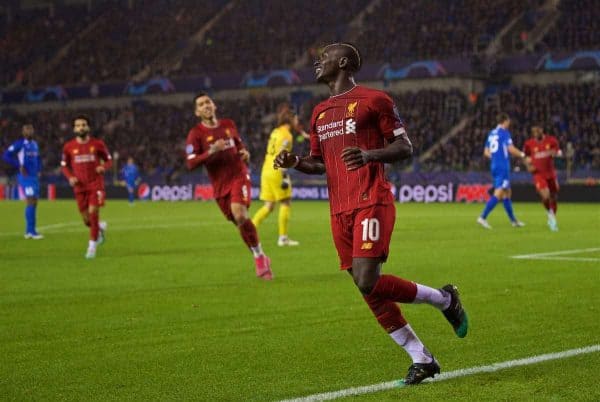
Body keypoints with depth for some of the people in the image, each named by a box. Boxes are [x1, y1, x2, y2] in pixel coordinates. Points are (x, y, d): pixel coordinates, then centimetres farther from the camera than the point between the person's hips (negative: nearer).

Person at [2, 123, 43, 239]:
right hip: (25, 177, -8)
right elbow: (6, 156, -13)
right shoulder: (19, 144, -8)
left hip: (35, 177, 8)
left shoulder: (35, 144, 14)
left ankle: (28, 231, 16)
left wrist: (39, 170, 13)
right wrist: (19, 166, -16)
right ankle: (31, 231, -13)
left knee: (34, 203, 8)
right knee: (31, 201, -13)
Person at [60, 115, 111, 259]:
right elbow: (64, 165, 12)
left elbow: (109, 160, 8)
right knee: (86, 220, 1)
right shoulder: (69, 147, 1)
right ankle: (100, 227, 37)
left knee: (93, 212, -16)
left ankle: (92, 245, -3)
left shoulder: (98, 144, -2)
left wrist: (103, 167, -14)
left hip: (96, 184, -2)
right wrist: (70, 177, -7)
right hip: (80, 186, 2)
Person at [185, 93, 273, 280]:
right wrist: (211, 151, -25)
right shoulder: (196, 134, -4)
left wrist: (244, 153, 3)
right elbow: (190, 164, -14)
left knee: (239, 214, -25)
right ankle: (260, 258, 23)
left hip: (239, 177, -1)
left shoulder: (228, 124, 7)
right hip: (220, 185, 1)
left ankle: (259, 257, -12)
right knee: (240, 222, 4)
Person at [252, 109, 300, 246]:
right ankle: (283, 237, 0)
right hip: (276, 172, -8)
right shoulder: (287, 135, -10)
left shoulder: (275, 132, 15)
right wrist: (284, 176, -21)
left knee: (269, 206, 10)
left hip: (266, 171, 8)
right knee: (285, 202, 1)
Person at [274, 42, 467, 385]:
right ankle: (422, 359, 12)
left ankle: (445, 299, 3)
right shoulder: (320, 113, 20)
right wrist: (295, 162, 5)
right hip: (340, 211, 7)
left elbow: (405, 147, -3)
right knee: (369, 292, 3)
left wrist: (370, 154, -21)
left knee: (367, 282, -20)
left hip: (372, 203, -7)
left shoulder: (373, 99, -1)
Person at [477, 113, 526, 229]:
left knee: (507, 193, 15)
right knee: (498, 193, -12)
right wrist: (522, 154, -1)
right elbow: (511, 149, -17)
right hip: (503, 166, -9)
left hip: (494, 166, 9)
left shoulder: (491, 133, 14)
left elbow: (486, 152, 18)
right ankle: (483, 217, -21)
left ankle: (513, 220, 21)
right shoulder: (504, 132, -9)